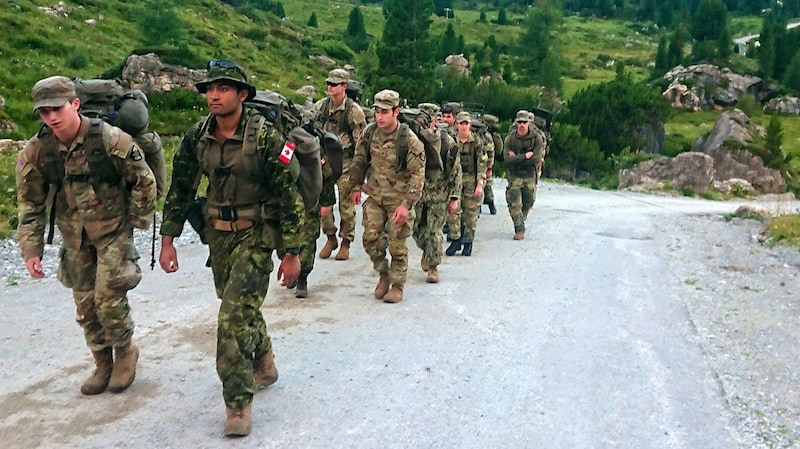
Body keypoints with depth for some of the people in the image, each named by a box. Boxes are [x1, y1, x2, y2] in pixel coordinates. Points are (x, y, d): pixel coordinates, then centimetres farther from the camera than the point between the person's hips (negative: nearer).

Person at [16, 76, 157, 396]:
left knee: (108, 297, -9)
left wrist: (137, 223, -4)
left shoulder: (109, 139, -20)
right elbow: (30, 204, 0)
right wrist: (31, 249, -5)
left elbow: (144, 181, -8)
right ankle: (102, 364, 28)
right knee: (85, 304, 10)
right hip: (74, 236, 4)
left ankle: (125, 352, 19)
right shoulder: (36, 151, -9)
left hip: (113, 230, -4)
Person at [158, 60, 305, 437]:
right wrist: (168, 240, 4)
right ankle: (263, 366, 45)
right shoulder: (196, 138, -3)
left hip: (255, 234, -6)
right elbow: (179, 190, 7)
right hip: (217, 234, 6)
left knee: (233, 317, -13)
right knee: (243, 306, 21)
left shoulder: (265, 137, -18)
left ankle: (238, 403, 2)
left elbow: (289, 196, -14)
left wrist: (292, 253, -13)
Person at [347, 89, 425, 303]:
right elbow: (359, 161, 11)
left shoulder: (409, 140, -18)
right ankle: (384, 274, 23)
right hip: (375, 196, 4)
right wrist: (355, 187, 11)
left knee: (397, 245, 1)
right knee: (370, 238, -1)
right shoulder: (369, 133, -3)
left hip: (399, 200, -4)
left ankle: (397, 286, 18)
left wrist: (407, 205, -21)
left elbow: (418, 175, -16)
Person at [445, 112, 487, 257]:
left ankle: (468, 243, 14)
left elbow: (481, 164, -4)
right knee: (453, 212, -4)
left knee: (471, 214, 4)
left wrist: (480, 184, -11)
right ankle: (455, 240, 7)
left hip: (472, 182, -2)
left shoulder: (477, 143, -2)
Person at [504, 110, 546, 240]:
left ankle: (521, 221, 35)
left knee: (528, 202, 12)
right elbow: (508, 160, -19)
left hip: (530, 174, 1)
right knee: (515, 203, -8)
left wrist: (517, 158, -17)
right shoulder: (510, 138, -9)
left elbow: (536, 159, -18)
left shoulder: (536, 138, -9)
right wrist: (525, 156, -21)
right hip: (514, 175, -1)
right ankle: (519, 229, -1)